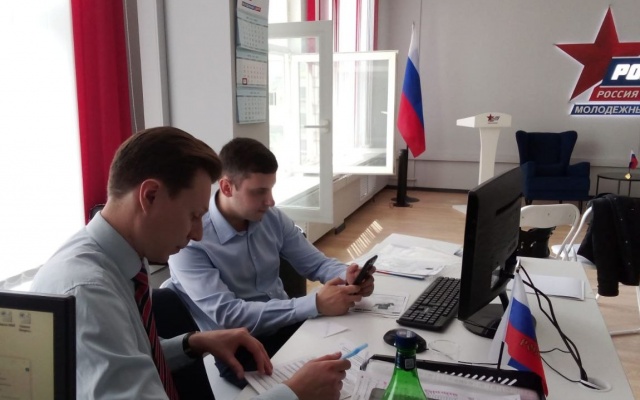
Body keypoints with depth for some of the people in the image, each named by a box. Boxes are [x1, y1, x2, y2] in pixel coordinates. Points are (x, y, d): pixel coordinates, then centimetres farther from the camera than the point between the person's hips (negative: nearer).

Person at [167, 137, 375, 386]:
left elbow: (316, 263, 7)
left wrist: (347, 275, -17)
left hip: (286, 325, 6)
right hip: (236, 352, -6)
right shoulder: (190, 240, -19)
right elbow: (227, 315, -26)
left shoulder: (271, 218, -1)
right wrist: (316, 305, -31)